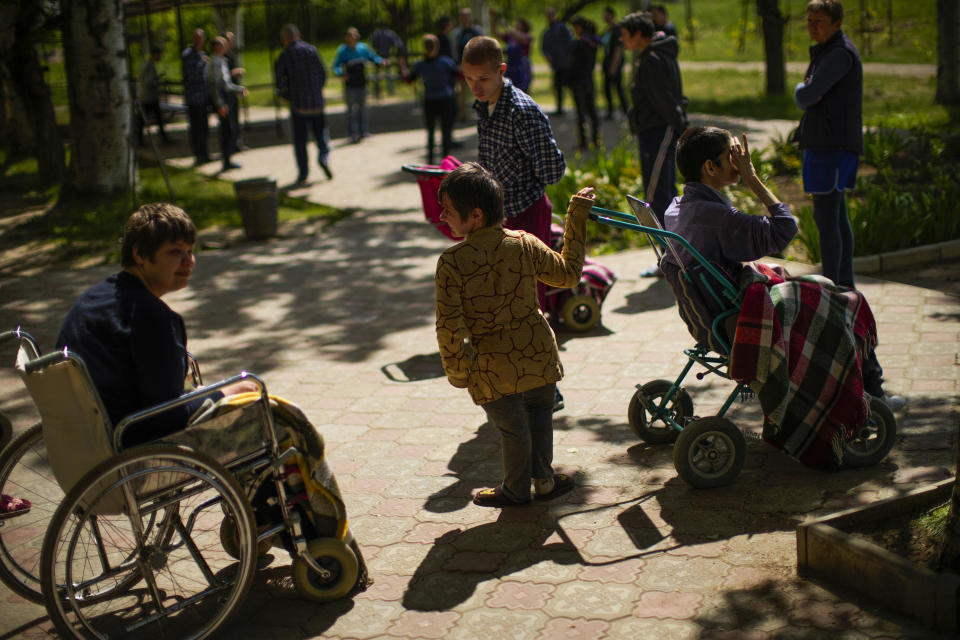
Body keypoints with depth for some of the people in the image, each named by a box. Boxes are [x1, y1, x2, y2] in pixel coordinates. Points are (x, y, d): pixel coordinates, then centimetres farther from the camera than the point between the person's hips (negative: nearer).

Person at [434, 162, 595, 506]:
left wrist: (456, 370, -3)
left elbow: (449, 326, -18)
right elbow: (568, 273, 8)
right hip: (537, 353, 3)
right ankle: (543, 480, 38)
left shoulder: (451, 262, -18)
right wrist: (577, 216, 14)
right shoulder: (525, 244, -7)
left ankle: (516, 490, 35)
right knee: (539, 413, 25)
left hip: (493, 364, -3)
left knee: (512, 429, 14)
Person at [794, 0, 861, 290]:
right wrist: (808, 91, -7)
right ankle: (845, 284, 23)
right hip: (824, 143, 11)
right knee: (837, 217, 15)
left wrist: (803, 89, 1)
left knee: (826, 219, -9)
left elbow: (806, 97, -20)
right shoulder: (824, 51, 18)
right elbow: (804, 99, 14)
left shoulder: (840, 54, -14)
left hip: (833, 144, -11)